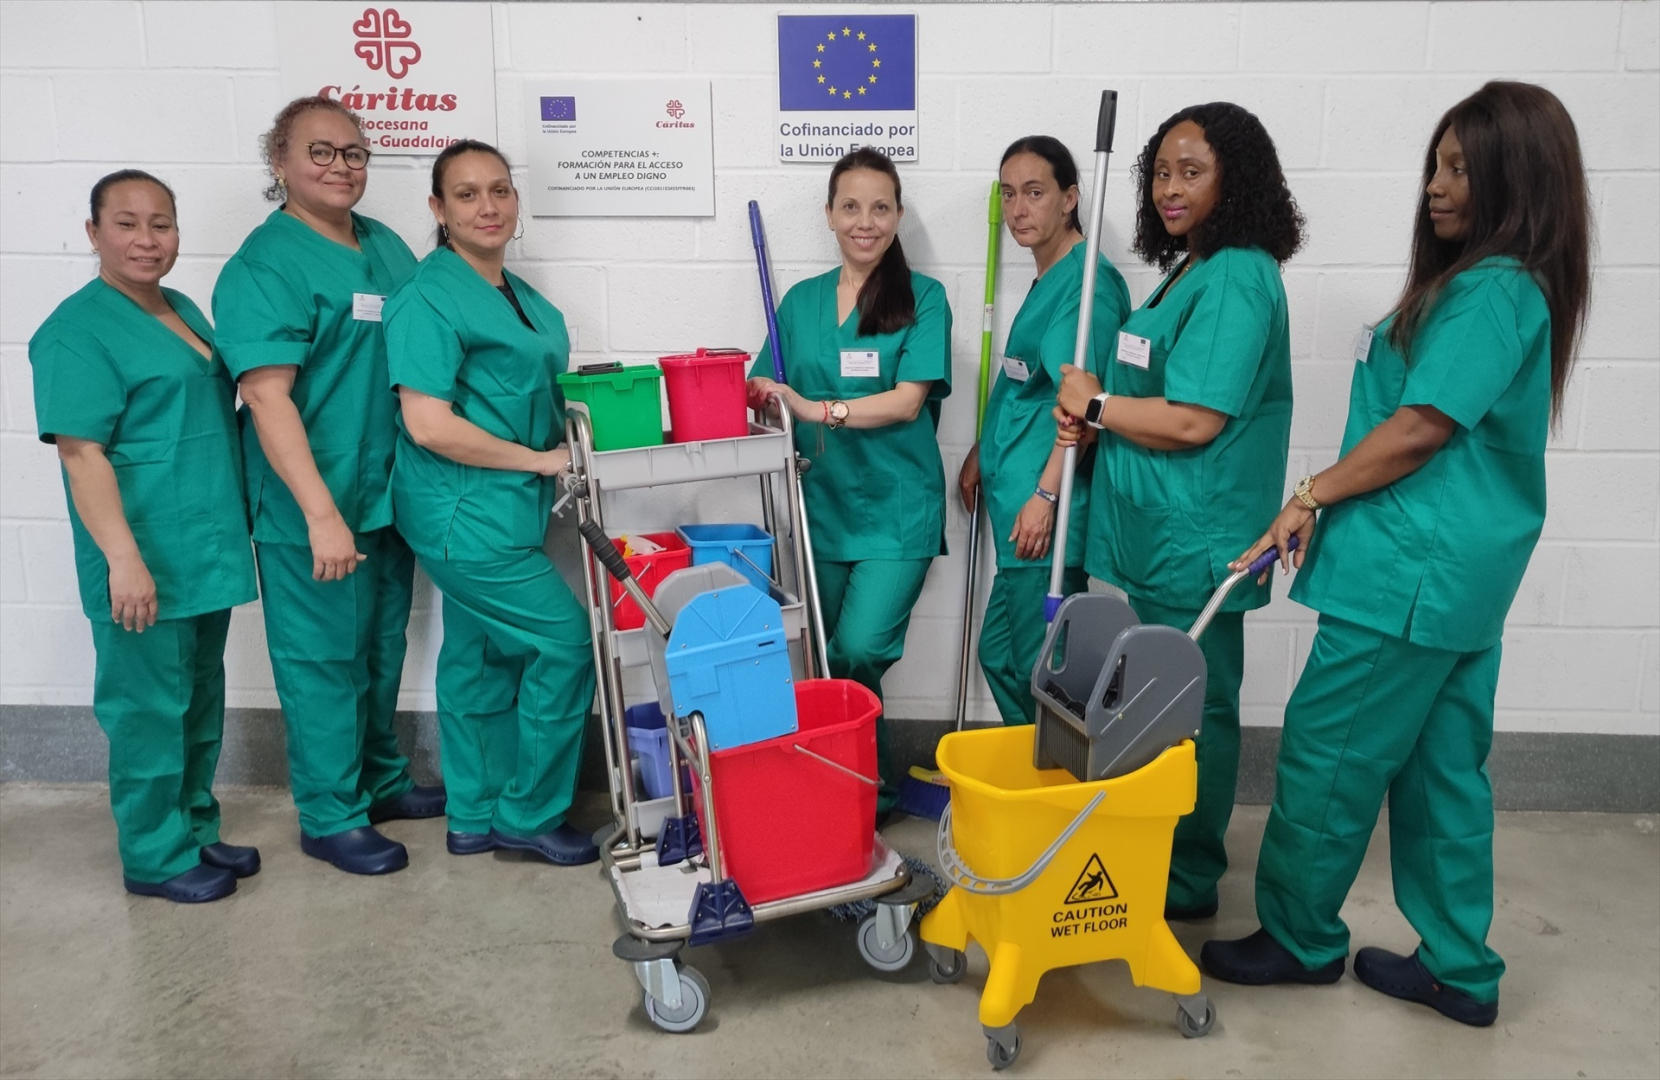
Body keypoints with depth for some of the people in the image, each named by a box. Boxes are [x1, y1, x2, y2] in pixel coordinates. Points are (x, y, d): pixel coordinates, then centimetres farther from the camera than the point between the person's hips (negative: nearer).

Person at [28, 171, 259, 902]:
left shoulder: (184, 312, 13)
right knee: (150, 707, 2)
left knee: (201, 702, 17)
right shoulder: (77, 332, -12)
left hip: (207, 551, 8)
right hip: (145, 564, -8)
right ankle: (156, 857, 17)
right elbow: (82, 452, -17)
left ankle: (196, 829, 31)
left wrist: (236, 526, 20)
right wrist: (123, 558, -24)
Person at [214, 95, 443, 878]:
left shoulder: (385, 245, 10)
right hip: (314, 506, -7)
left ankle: (381, 779, 37)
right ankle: (329, 817, 20)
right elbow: (267, 396, -20)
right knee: (324, 658, 4)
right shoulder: (264, 266, -13)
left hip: (390, 492, 8)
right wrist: (321, 513, -25)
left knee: (383, 649, 19)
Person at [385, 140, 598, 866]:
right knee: (565, 642, -6)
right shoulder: (428, 300, -14)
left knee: (482, 658, 15)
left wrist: (575, 417, 6)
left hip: (502, 509, 9)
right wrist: (541, 459, -16)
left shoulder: (522, 297, 13)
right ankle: (528, 814, 10)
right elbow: (429, 426, -21)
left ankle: (475, 818, 29)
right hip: (465, 514, -9)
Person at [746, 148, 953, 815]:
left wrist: (817, 409, -22)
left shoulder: (922, 297, -2)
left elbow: (908, 401, -12)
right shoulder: (801, 300, 11)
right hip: (823, 505, 5)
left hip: (897, 509, -4)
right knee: (827, 661, 11)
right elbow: (767, 394, 11)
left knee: (859, 651, -16)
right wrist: (754, 395, -12)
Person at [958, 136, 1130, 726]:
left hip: (1047, 508, -10)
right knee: (999, 653, 18)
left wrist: (1045, 495, -24)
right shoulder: (1045, 280, 16)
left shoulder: (1087, 281, -13)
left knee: (1037, 667, 0)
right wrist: (981, 456, 27)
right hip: (1017, 500, 10)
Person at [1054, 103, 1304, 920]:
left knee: (1192, 712, 3)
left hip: (1194, 543, -10)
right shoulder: (1186, 271, 15)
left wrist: (1096, 405, -9)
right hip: (1144, 531, 10)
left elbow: (1193, 421, -22)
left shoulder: (1237, 279, -16)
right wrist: (1092, 415, 8)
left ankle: (1188, 881, 19)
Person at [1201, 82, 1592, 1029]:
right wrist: (1329, 503, 14)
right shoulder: (1516, 288, 16)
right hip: (1465, 571, 10)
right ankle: (1461, 970, 25)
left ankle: (1301, 940, 18)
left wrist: (1312, 495, -9)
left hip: (1411, 574, -10)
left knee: (1328, 754, 2)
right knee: (1444, 768, 15)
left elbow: (1421, 429, -19)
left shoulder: (1490, 289, -15)